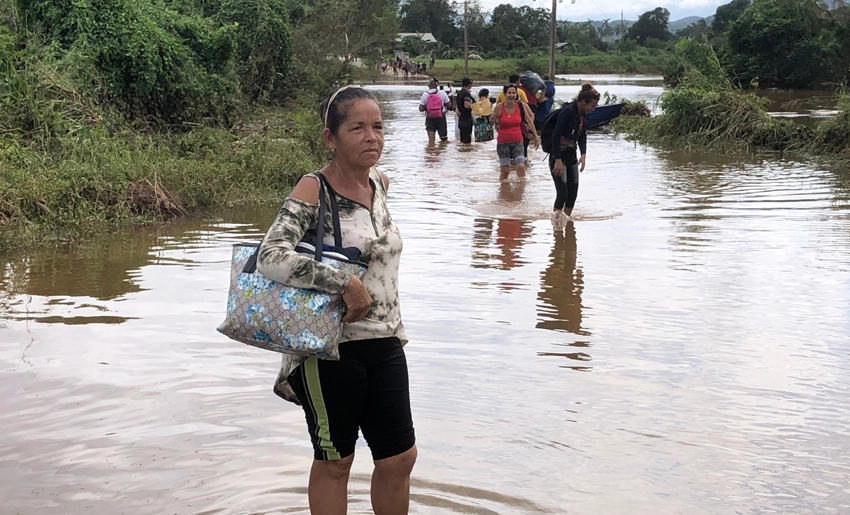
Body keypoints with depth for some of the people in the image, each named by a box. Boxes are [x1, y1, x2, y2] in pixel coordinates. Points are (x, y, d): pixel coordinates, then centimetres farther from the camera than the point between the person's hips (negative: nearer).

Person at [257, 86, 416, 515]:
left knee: (399, 457, 14)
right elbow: (270, 258, -30)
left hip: (385, 344, 6)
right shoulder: (313, 192, -16)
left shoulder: (380, 184, 5)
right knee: (335, 461, 10)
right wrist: (345, 283, -30)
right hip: (333, 348, -6)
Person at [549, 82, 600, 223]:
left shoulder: (582, 114, 6)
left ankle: (567, 218, 19)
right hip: (558, 154, -8)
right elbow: (556, 135, -21)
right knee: (562, 191, -13)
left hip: (571, 155, 8)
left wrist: (583, 154, -1)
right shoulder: (568, 111, -19)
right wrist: (558, 160, -23)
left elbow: (582, 135, 14)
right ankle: (555, 220, -4)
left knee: (573, 190, 7)